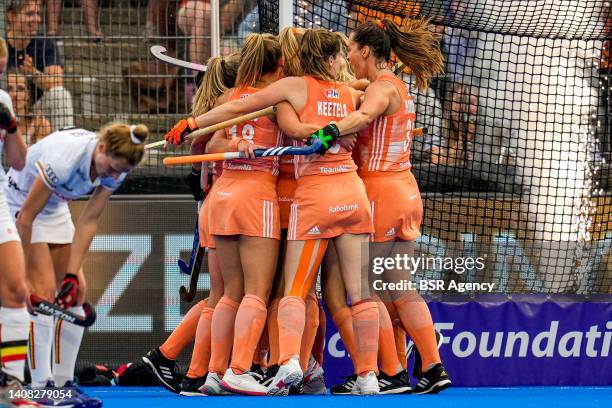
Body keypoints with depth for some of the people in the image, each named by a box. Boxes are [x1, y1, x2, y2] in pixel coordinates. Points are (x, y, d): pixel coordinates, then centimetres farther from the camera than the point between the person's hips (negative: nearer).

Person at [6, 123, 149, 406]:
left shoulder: (116, 166, -16)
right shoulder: (63, 158, -37)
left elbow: (88, 221, -12)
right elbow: (26, 216, -29)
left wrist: (72, 275, -16)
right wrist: (24, 273, -23)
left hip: (55, 208, 7)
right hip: (19, 204, -7)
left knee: (76, 292, -1)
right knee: (44, 291, -18)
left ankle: (63, 383, 4)